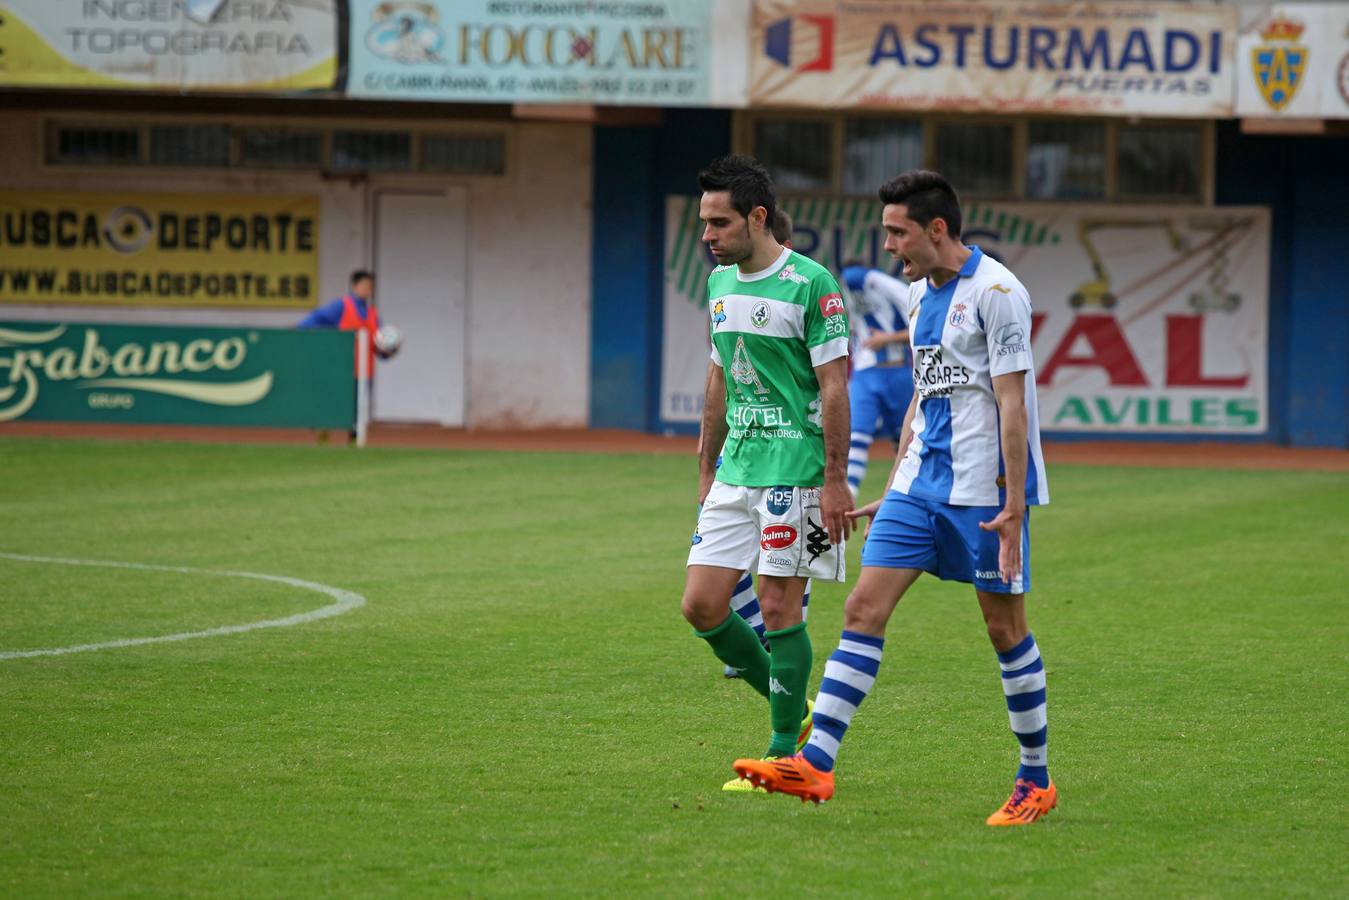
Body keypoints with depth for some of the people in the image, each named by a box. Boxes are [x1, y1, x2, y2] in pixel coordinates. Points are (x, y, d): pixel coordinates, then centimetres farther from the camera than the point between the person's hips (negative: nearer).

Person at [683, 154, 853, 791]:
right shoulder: (720, 283, 12)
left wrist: (835, 480, -15)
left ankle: (784, 751, 4)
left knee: (779, 608, -6)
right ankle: (792, 709, 19)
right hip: (736, 471, 8)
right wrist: (706, 468, 21)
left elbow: (834, 386, -12)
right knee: (701, 606, 2)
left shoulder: (811, 284, -12)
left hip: (795, 470, -8)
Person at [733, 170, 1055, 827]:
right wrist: (894, 488, 21)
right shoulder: (920, 294, 13)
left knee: (1005, 626, 1)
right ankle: (815, 763, -9)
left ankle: (1036, 781, 14)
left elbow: (1012, 403, -15)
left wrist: (1014, 505, -19)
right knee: (864, 608, -3)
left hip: (984, 491, -8)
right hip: (922, 483, 8)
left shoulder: (995, 292, -13)